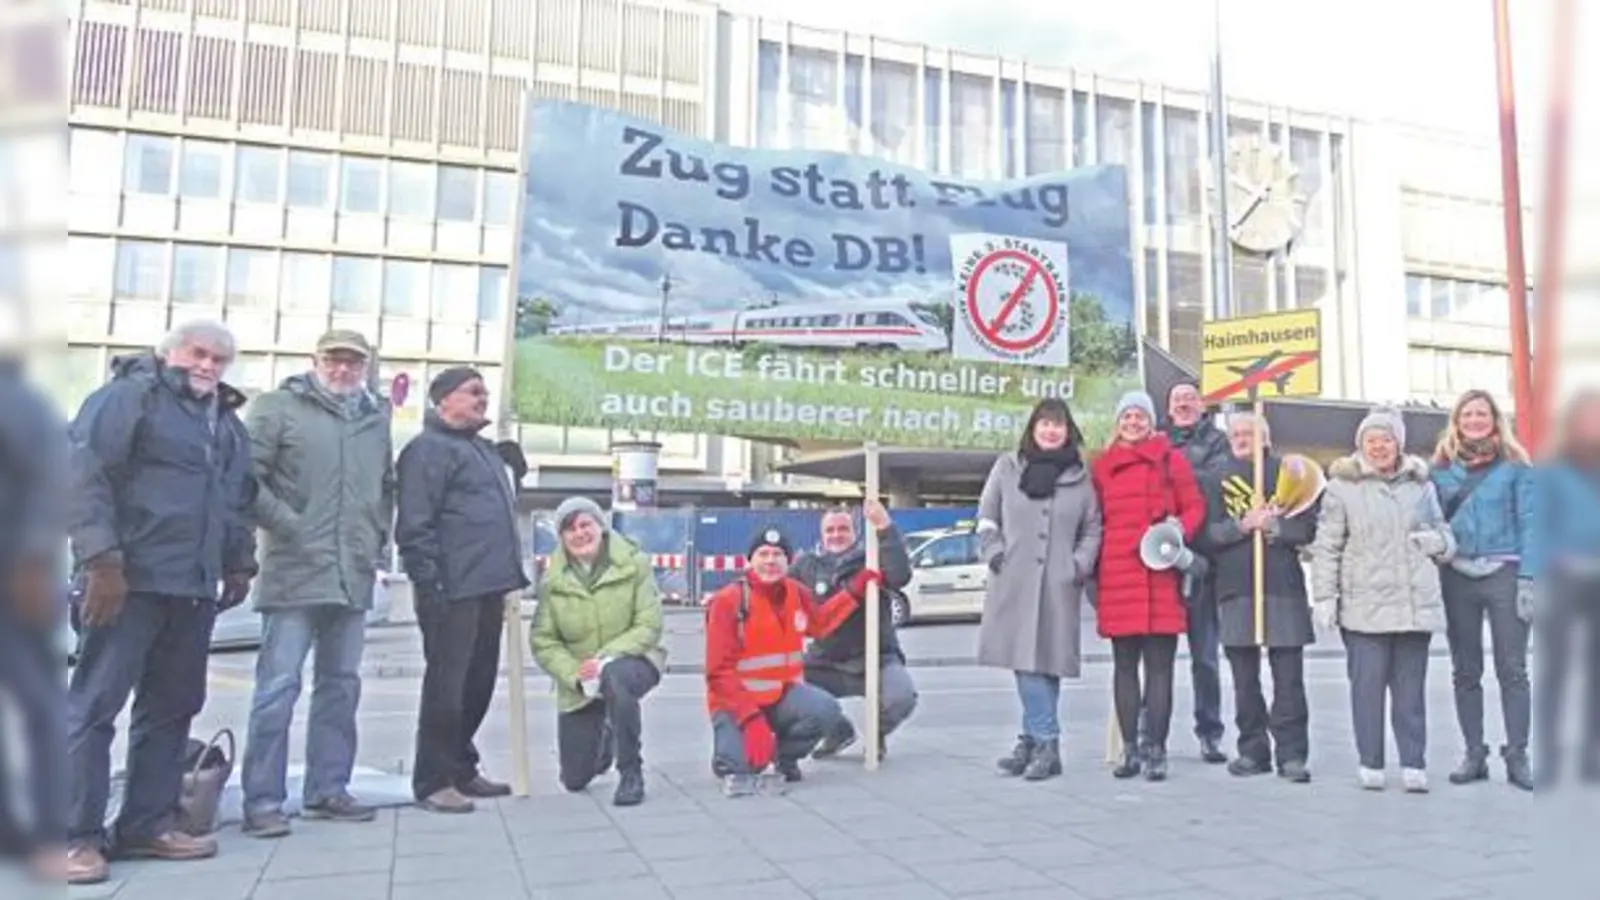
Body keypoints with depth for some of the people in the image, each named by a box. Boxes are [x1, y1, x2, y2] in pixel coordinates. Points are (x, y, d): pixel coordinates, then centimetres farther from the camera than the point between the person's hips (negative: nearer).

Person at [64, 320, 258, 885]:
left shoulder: (227, 421, 20)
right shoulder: (130, 395, -3)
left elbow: (240, 499, 24)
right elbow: (83, 472, -13)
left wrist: (239, 564, 18)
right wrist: (102, 558, -19)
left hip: (194, 587, 8)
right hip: (132, 580, -7)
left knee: (171, 707, 11)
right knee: (95, 704, -3)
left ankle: (146, 824, 20)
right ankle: (77, 835, 3)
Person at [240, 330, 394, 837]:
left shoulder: (376, 418, 15)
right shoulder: (278, 407, 0)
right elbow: (248, 476, -7)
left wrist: (377, 537, 13)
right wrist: (288, 526, -12)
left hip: (354, 576, 6)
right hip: (295, 571, -5)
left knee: (341, 685, 11)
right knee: (278, 686, -5)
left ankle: (327, 790, 21)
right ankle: (262, 800, 2)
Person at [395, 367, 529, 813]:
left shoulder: (484, 449, 22)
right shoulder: (429, 448, -7)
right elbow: (414, 527, -14)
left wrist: (510, 575, 21)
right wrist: (429, 584, -19)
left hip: (488, 588, 9)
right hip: (453, 591, -9)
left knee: (478, 683, 14)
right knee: (446, 685, -4)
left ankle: (461, 769, 25)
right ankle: (433, 780, 6)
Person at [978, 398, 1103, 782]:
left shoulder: (1081, 476, 8)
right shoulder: (1007, 467, 8)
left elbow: (1092, 528, 12)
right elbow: (987, 517, 11)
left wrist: (1079, 565, -1)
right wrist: (995, 555, -1)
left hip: (1059, 585, 0)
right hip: (1013, 582, 0)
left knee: (1047, 660, -1)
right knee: (1025, 661, -3)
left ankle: (1034, 740, 9)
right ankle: (1045, 744, 3)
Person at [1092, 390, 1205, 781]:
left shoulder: (1171, 460, 6)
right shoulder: (1102, 465, 12)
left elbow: (1195, 507, 5)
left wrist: (1178, 534, -14)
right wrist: (1094, 572, 5)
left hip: (1161, 576, -2)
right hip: (1117, 576, 2)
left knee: (1159, 665, -1)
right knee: (1125, 664, 7)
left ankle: (1155, 749, 4)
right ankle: (1130, 749, 14)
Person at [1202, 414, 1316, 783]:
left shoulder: (1286, 471, 7)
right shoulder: (1219, 478, 11)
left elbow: (1308, 527, 2)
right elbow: (1210, 533, 3)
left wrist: (1273, 526, -13)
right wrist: (1243, 524, -12)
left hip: (1283, 585, -2)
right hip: (1235, 587, 2)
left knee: (1288, 676, -3)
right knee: (1244, 677, 6)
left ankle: (1291, 753, 3)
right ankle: (1253, 750, 15)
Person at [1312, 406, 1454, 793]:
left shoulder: (1421, 484, 13)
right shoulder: (1342, 485, 2)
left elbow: (1445, 533, 23)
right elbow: (1326, 546, 1)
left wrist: (1438, 542, -1)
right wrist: (1325, 596, -5)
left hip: (1417, 604, 3)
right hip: (1364, 605, -3)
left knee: (1411, 686, 7)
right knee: (1368, 684, 0)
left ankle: (1414, 764, 15)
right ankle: (1370, 764, 10)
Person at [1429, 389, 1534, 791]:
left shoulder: (1514, 464, 3)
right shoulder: (1442, 468, 9)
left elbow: (1528, 521, -1)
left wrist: (1527, 576, -9)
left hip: (1503, 573, -2)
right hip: (1456, 576, 2)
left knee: (1512, 668, -2)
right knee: (1465, 671, 7)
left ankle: (1517, 756, 4)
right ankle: (1474, 754, 15)